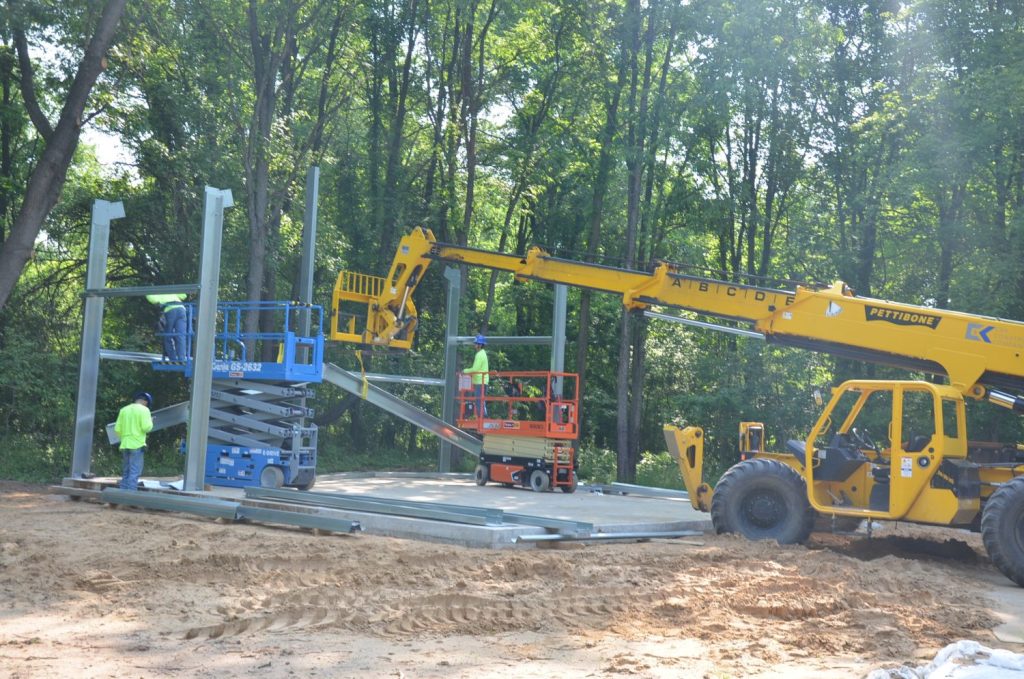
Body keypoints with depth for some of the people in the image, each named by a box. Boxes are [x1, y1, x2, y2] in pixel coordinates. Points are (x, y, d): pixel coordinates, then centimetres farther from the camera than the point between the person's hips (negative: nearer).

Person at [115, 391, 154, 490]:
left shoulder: (124, 410, 12)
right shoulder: (144, 410, -4)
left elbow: (117, 429, 9)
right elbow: (146, 427, -13)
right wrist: (150, 422, 7)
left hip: (124, 445, 6)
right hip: (137, 445, -6)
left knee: (125, 473, 12)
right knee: (134, 473, -5)